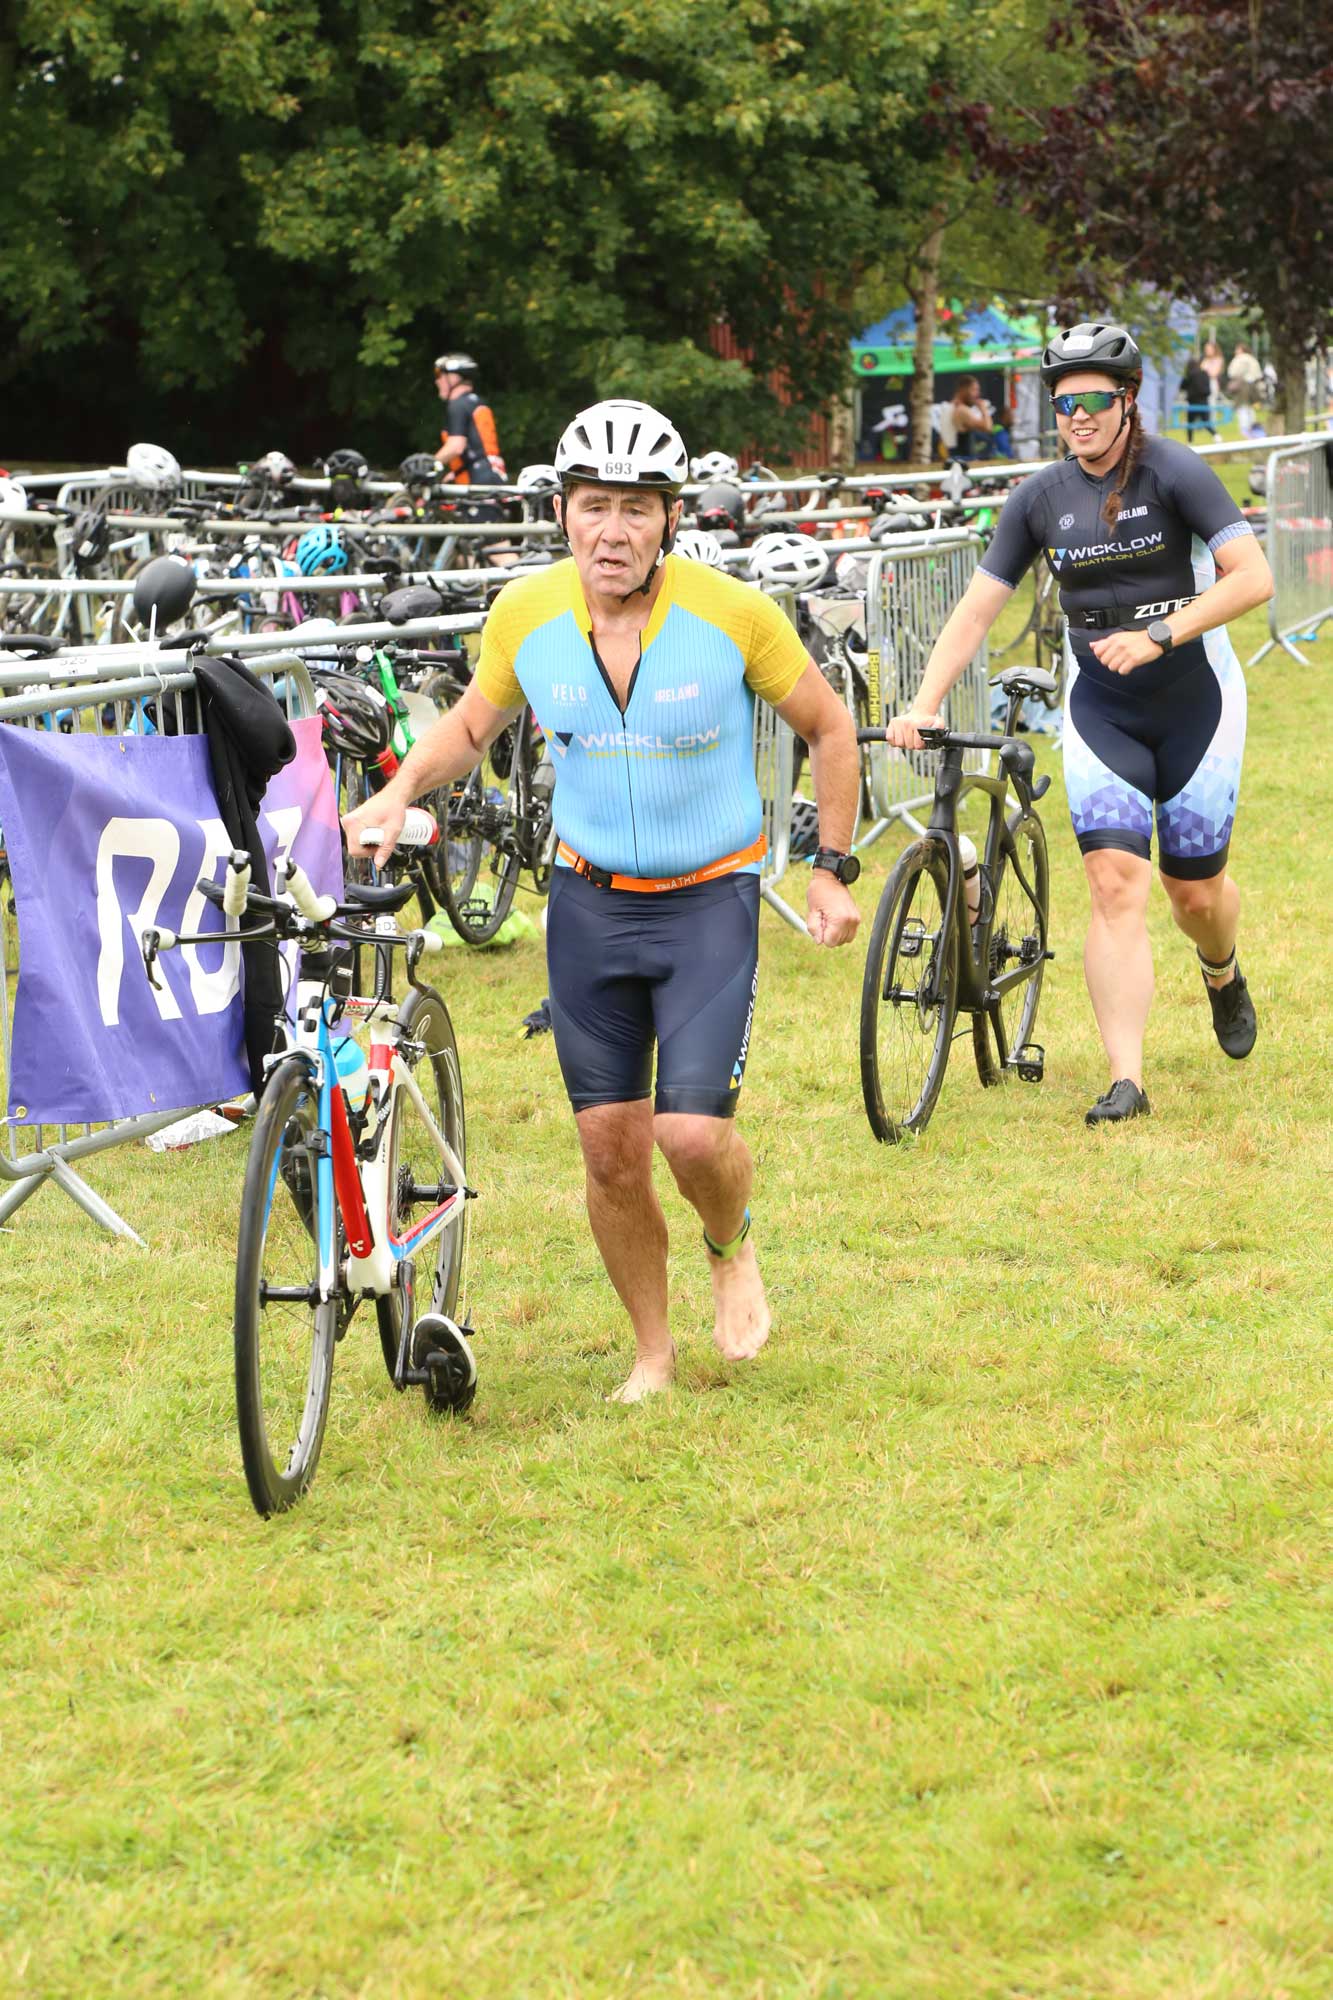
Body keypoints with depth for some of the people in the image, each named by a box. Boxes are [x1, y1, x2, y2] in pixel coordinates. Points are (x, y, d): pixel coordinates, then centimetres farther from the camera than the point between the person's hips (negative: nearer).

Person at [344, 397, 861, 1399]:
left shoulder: (732, 612, -17)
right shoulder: (526, 612, -9)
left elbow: (828, 726, -1)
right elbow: (475, 721, 10)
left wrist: (833, 870, -1)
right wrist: (395, 795, -7)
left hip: (711, 902, -3)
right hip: (590, 903, 3)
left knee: (693, 1133, -15)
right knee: (611, 1151, 4)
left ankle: (732, 1246, 21)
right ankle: (653, 1351, 25)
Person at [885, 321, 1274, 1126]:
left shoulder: (1174, 472, -13)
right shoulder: (1040, 499, -2)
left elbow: (1253, 577, -19)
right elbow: (978, 607, -2)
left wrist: (1159, 634, -28)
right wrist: (923, 707, -13)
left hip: (1194, 699, -2)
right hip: (1102, 709, 2)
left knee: (1195, 889, 5)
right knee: (1115, 884, -13)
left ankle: (1223, 972, 42)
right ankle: (1126, 1078, -14)